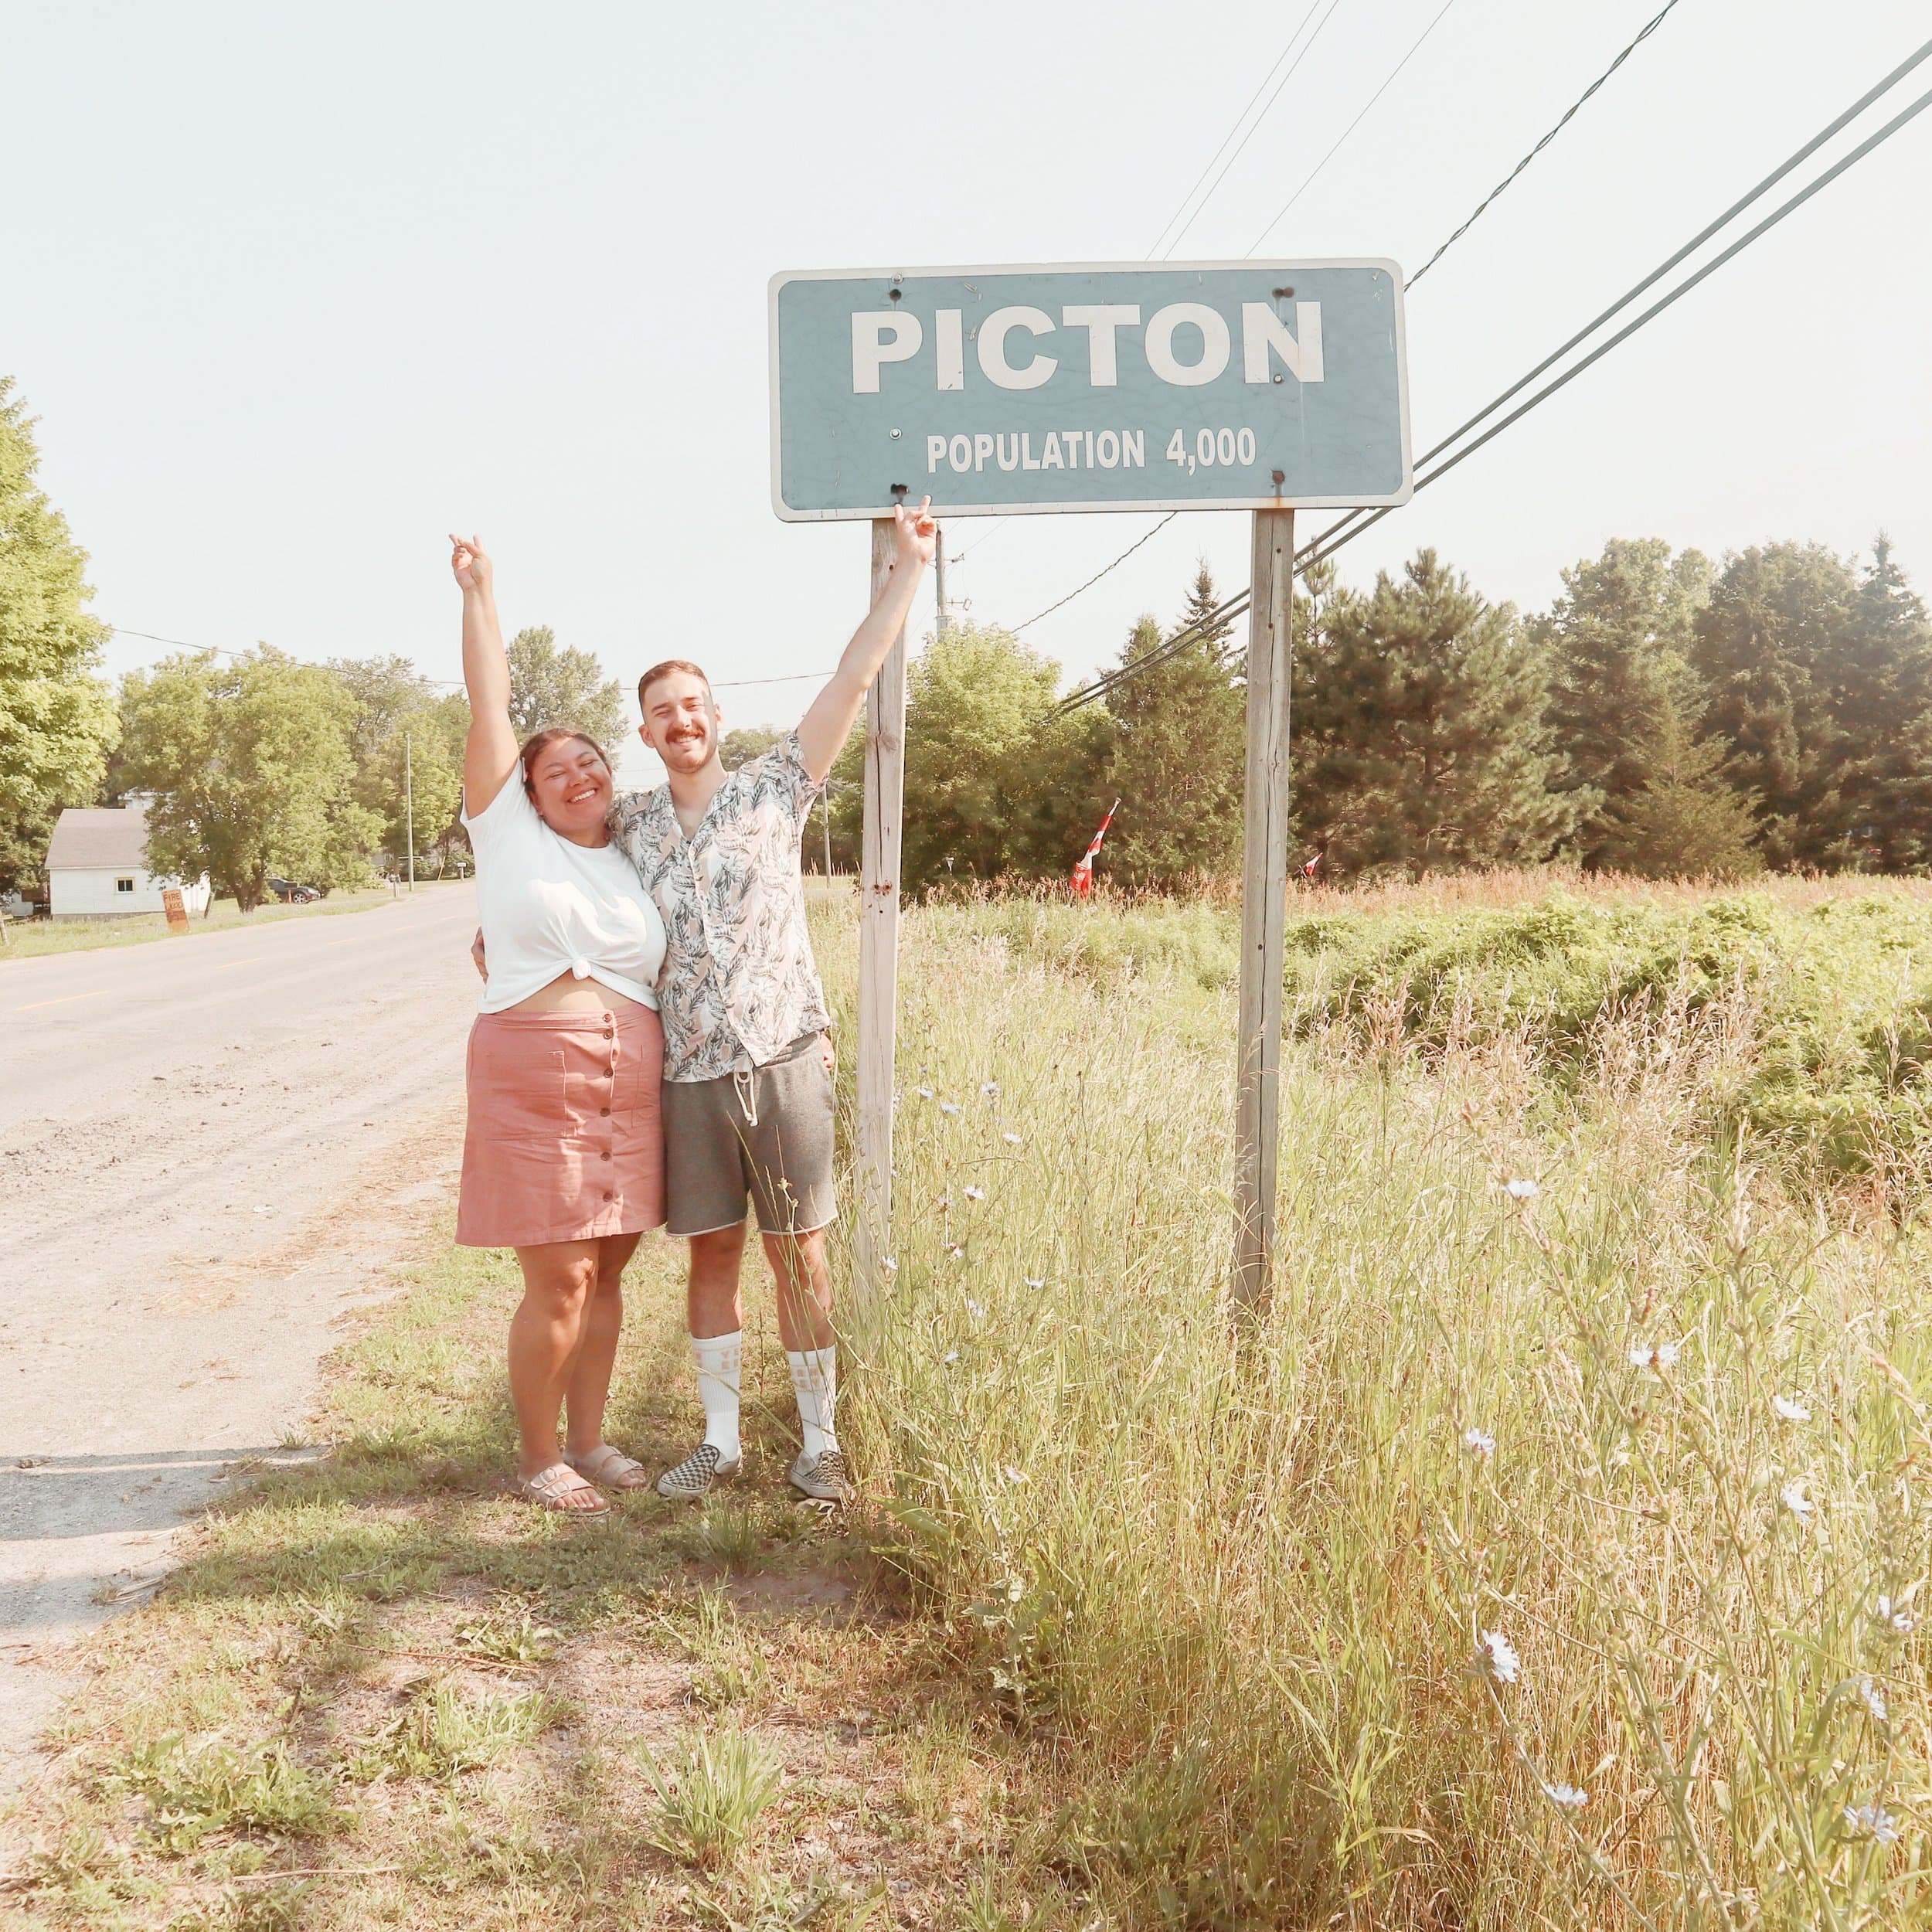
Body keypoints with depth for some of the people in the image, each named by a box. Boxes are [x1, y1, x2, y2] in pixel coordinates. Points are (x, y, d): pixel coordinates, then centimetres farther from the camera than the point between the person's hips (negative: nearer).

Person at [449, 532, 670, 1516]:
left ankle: (587, 1441, 23)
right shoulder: (510, 834, 3)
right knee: (559, 1283, -5)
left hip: (629, 1091, 4)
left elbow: (671, 979, 19)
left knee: (606, 1272, 9)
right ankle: (537, 1459, 10)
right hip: (535, 1086, -4)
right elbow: (490, 710, 0)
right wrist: (478, 596, 0)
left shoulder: (636, 866, 14)